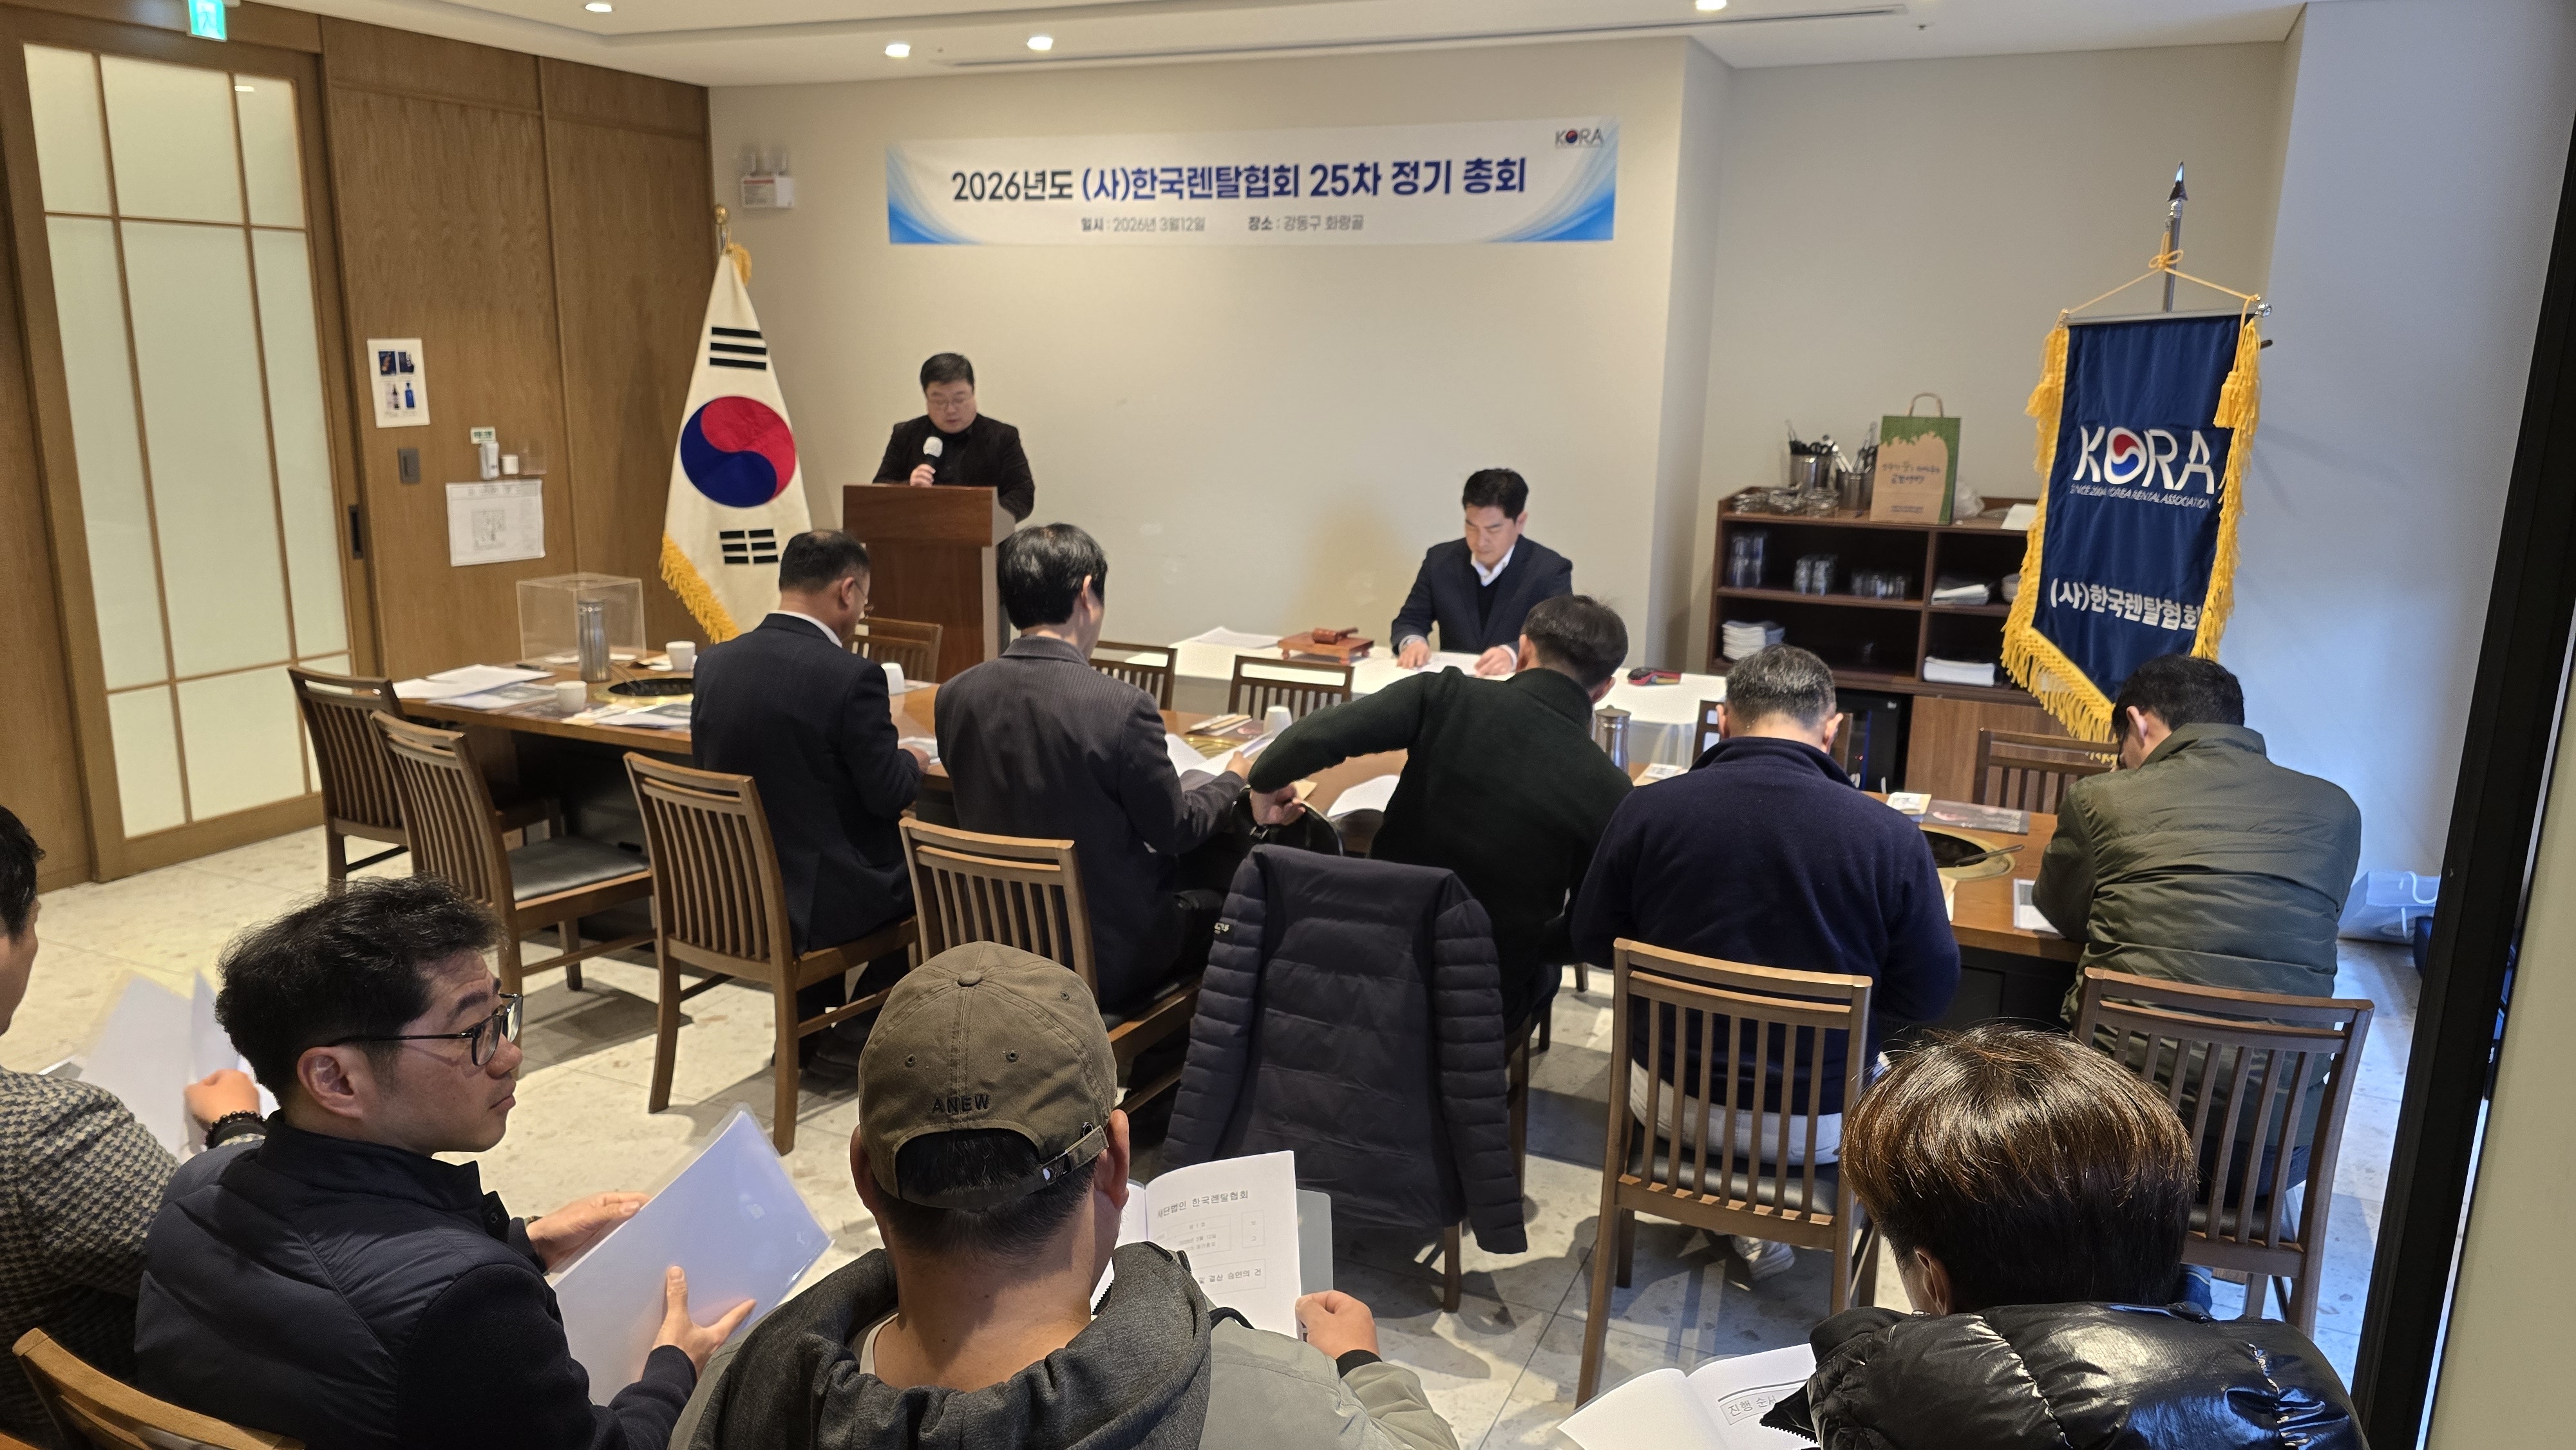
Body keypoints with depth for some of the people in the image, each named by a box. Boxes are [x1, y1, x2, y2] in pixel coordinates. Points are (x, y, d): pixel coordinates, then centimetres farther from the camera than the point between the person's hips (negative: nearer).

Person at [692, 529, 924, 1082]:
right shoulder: (851, 677, -20)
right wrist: (912, 761, 8)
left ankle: (804, 1022, 33)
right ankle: (857, 1033, 21)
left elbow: (711, 765, 11)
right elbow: (889, 794, -16)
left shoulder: (714, 663, -1)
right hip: (809, 901, -6)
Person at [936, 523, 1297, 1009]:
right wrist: (1233, 780, 10)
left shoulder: (954, 696, -7)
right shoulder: (1122, 705, -24)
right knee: (1234, 862, 15)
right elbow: (1174, 830, -11)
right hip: (1109, 961, -6)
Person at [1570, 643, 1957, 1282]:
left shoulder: (1645, 810, -15)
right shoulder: (1891, 837, -18)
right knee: (1886, 1067, 31)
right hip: (1817, 1126, -1)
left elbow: (1592, 940, 0)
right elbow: (1930, 993, -7)